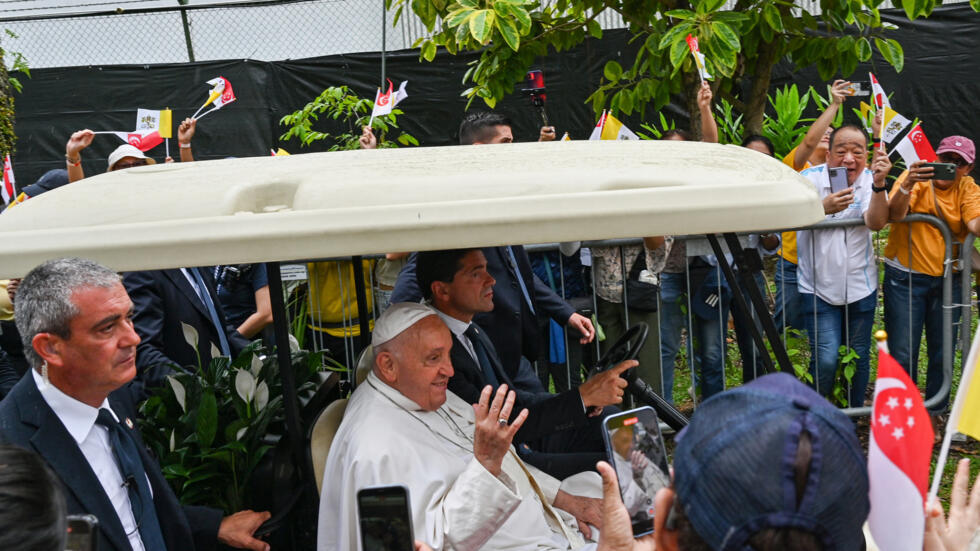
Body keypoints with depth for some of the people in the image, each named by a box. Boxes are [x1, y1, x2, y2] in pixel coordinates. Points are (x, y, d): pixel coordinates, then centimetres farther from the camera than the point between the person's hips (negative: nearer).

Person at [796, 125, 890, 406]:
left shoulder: (870, 179, -3)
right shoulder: (811, 178, -9)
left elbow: (876, 223, -19)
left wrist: (879, 184, -34)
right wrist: (823, 207, -44)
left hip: (861, 288, 3)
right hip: (818, 288, -3)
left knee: (859, 360, 12)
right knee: (826, 360, -11)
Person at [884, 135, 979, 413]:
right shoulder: (917, 177, -6)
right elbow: (895, 215, -22)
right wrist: (908, 184, -39)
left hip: (947, 278, 3)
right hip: (905, 277, -3)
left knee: (943, 353, 11)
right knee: (902, 354, -1)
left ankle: (937, 410, 30)